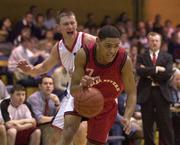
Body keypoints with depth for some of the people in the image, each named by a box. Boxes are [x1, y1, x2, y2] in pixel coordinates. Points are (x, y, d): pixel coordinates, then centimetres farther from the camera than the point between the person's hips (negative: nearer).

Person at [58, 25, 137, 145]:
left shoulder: (124, 61, -29)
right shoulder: (83, 55, -29)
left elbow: (131, 93, -19)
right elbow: (73, 91, -22)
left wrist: (127, 117, -36)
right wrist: (81, 86, -47)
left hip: (106, 105, 1)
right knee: (69, 130, -24)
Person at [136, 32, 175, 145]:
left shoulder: (167, 57, 9)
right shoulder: (141, 57, 9)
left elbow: (168, 74, -6)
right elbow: (140, 71, -10)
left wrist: (150, 73, -8)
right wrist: (156, 69, -12)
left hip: (162, 94, 0)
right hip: (146, 94, 0)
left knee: (166, 127, -2)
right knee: (147, 128, 4)